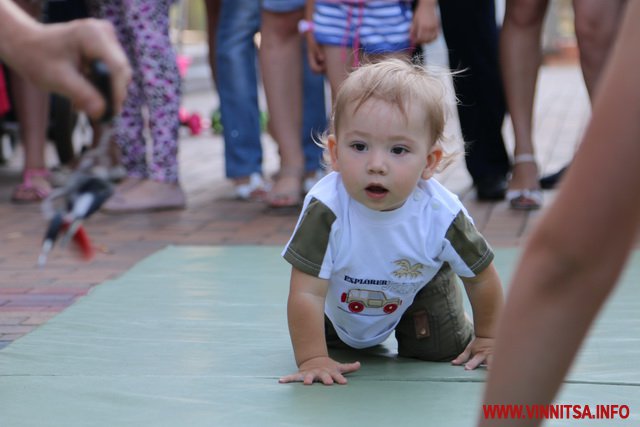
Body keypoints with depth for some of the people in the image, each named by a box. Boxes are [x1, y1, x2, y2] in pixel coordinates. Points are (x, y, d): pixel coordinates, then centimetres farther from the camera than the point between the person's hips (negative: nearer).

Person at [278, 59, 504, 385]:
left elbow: (482, 278, -16)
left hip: (419, 287, 0)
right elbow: (306, 293, -36)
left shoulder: (442, 216, -36)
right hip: (340, 300, 0)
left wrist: (486, 339, -5)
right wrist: (312, 360, -36)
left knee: (441, 350, 1)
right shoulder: (325, 210, -43)